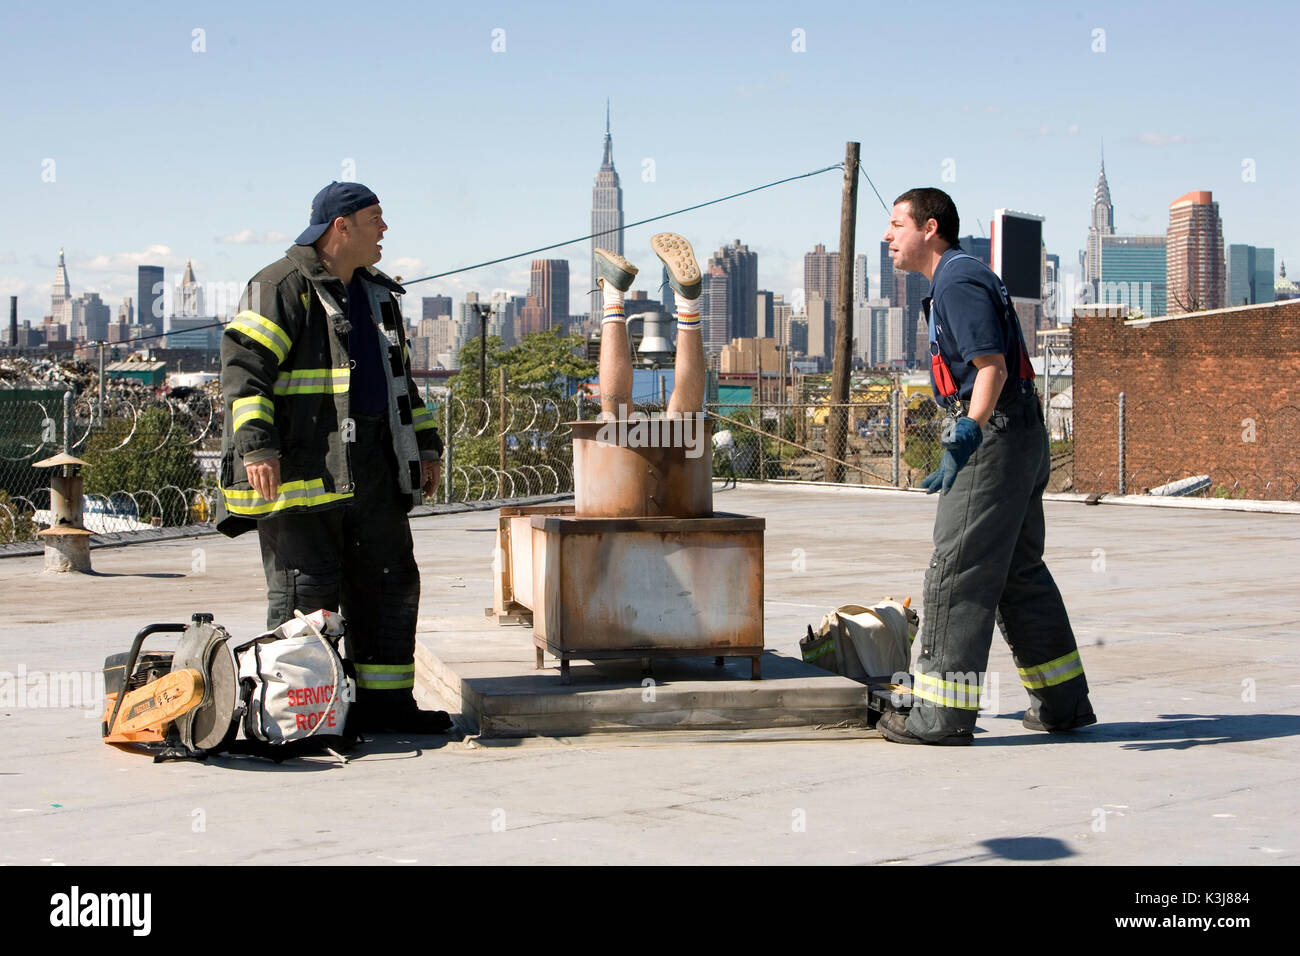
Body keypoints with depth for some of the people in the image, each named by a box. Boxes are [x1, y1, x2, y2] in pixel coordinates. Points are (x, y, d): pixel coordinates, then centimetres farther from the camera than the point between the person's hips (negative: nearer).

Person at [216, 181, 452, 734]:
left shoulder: (377, 295, 20)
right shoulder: (283, 287, -7)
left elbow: (398, 377, 29)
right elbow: (243, 365, -15)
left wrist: (424, 445, 23)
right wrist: (256, 444, -24)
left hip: (372, 475, 8)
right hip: (301, 473, -8)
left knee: (390, 584, 9)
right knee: (306, 593, -5)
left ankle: (384, 702, 17)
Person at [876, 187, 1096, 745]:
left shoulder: (959, 282, -12)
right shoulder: (964, 277, 20)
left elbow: (992, 368, -23)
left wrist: (969, 433, -37)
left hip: (994, 439, -11)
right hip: (1022, 438, 11)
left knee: (958, 571, -8)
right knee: (1020, 572, 15)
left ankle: (943, 714, -7)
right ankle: (1063, 703, 20)